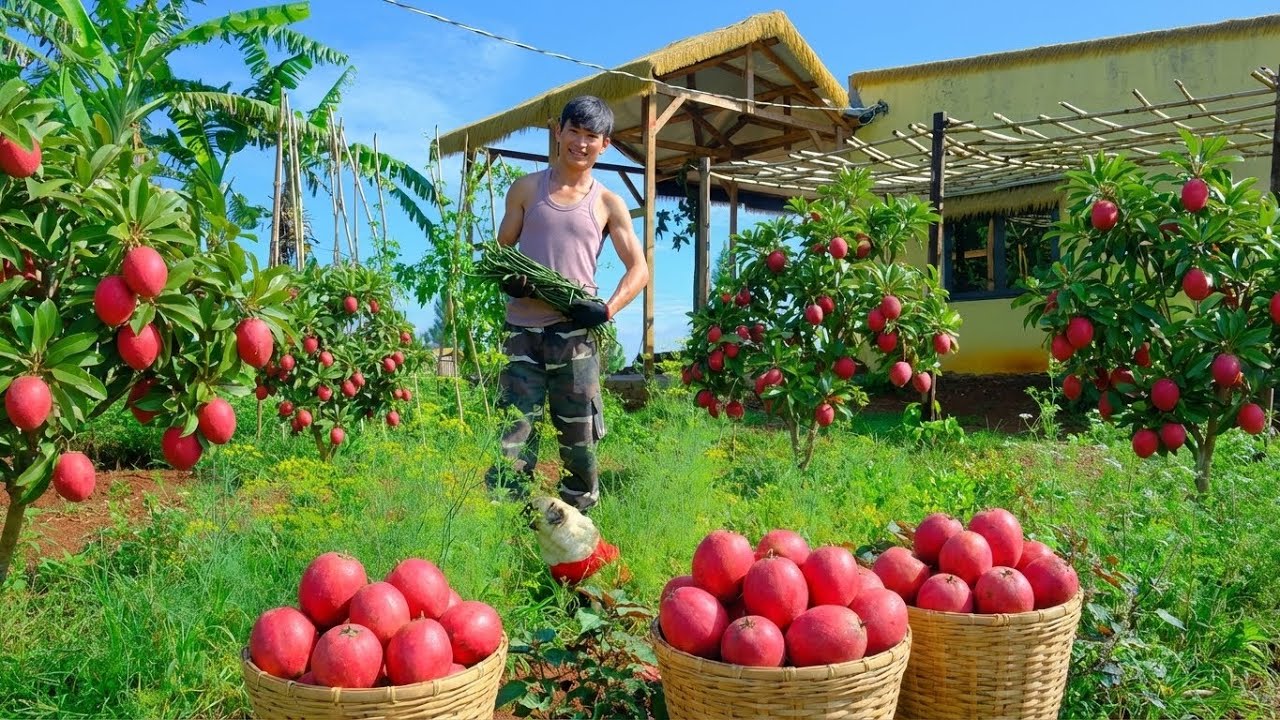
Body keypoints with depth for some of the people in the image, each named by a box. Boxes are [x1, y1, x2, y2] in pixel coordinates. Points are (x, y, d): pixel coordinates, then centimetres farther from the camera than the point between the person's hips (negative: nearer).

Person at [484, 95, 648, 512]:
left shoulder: (608, 204, 8)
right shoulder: (526, 190, 10)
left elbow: (639, 269, 7)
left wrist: (607, 310, -10)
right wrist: (507, 279, -10)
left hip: (574, 333, 0)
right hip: (522, 331, 0)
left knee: (579, 439, 6)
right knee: (513, 436, -5)